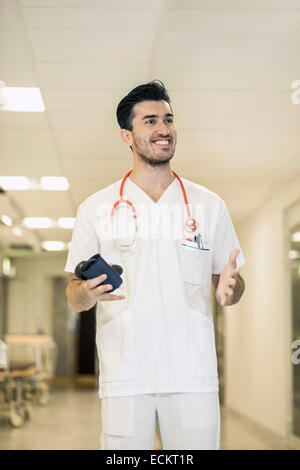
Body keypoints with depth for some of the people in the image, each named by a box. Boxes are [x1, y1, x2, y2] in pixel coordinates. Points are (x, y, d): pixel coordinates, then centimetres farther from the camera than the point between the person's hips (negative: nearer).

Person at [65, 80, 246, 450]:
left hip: (194, 374, 1)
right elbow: (74, 297, 8)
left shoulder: (209, 205, 10)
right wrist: (88, 293, -16)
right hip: (125, 375, -1)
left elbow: (228, 282, 14)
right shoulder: (95, 208, 7)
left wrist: (229, 288, -10)